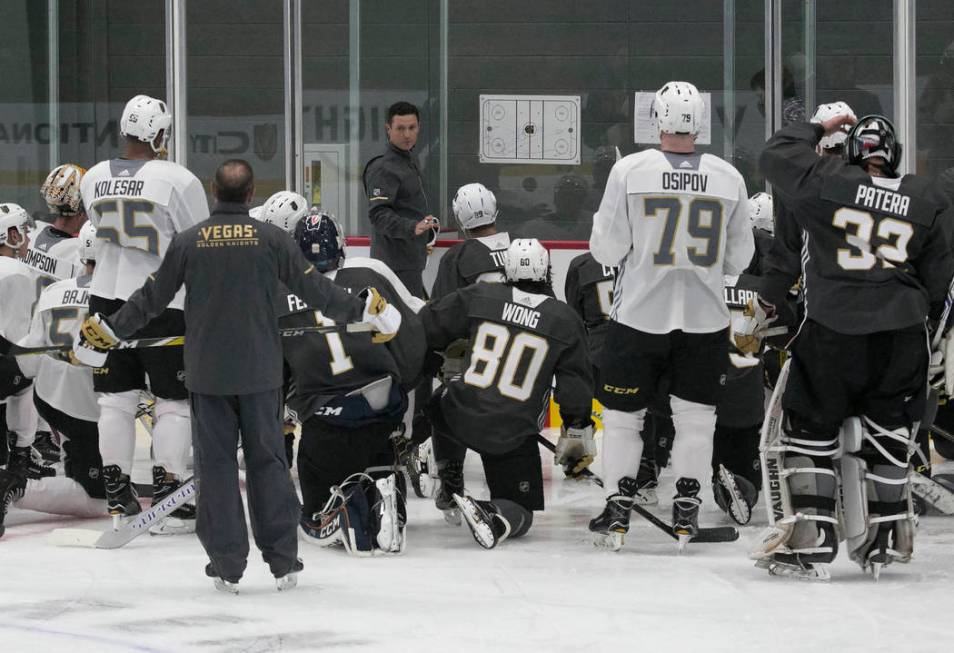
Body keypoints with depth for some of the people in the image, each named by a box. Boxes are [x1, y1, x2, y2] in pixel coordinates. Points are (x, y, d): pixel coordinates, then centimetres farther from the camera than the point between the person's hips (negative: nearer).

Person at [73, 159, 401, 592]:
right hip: (259, 372, 0)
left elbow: (152, 298, 3)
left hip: (206, 374, 0)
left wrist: (109, 330, 16)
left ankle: (227, 564, 5)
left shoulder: (188, 242, -3)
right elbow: (313, 289, -1)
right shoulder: (271, 239, -5)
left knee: (216, 463, 6)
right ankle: (283, 561, 10)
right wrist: (362, 309, 13)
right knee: (267, 459, 9)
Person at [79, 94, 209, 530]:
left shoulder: (93, 179, 1)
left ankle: (118, 497, 13)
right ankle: (168, 498, 3)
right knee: (174, 402, 5)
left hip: (107, 298, 5)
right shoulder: (178, 180, -15)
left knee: (116, 398, 11)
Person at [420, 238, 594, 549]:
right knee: (521, 513, 9)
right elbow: (576, 386, 3)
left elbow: (427, 327, 7)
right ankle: (492, 517, -25)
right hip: (514, 436, -2)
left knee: (445, 403, 38)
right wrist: (578, 435, 15)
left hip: (462, 417, 2)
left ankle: (450, 485, 35)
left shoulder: (479, 297, 0)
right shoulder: (565, 320, -1)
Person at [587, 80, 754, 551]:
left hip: (639, 316, -1)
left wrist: (603, 226, 14)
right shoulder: (729, 178, -3)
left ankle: (617, 511, 10)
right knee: (695, 415, 13)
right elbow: (738, 259, 5)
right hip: (704, 319, 2)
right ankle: (686, 512, 13)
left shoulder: (629, 171, -11)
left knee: (623, 414, 10)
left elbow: (607, 250, -6)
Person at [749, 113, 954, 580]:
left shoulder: (827, 180, -2)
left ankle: (808, 542, -2)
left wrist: (818, 129, 20)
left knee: (806, 432, 5)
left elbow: (776, 155, 8)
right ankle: (882, 541, 18)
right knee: (886, 436, 16)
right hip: (903, 338, 3)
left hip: (831, 330, -3)